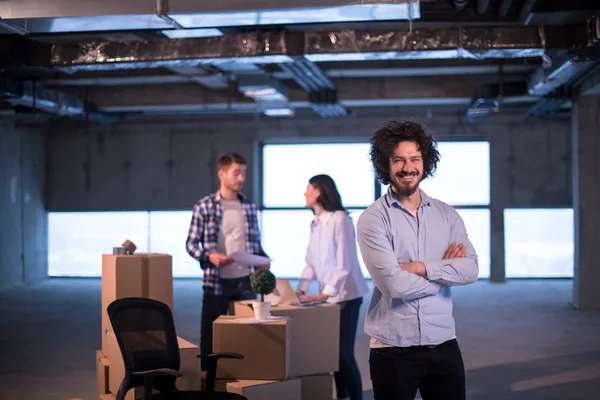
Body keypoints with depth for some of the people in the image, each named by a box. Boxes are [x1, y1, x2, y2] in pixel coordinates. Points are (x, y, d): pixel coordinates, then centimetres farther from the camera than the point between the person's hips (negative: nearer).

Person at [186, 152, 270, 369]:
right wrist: (209, 256, -20)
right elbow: (191, 243, -2)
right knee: (211, 333, 4)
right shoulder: (204, 206, -4)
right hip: (217, 281, -3)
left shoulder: (250, 206, 9)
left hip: (246, 280, 4)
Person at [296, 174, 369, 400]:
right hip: (328, 295, 8)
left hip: (346, 295, -8)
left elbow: (344, 264, -21)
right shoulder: (316, 223, 8)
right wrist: (301, 289, 0)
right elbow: (312, 262, 11)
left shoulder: (339, 219, -17)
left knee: (344, 353, -7)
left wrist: (325, 294, -26)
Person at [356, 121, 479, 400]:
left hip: (444, 345, 4)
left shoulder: (447, 215, 7)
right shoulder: (373, 219, -7)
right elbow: (393, 283, -17)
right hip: (394, 350, -3)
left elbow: (471, 269, -4)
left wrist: (421, 267, -16)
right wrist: (445, 270, -5)